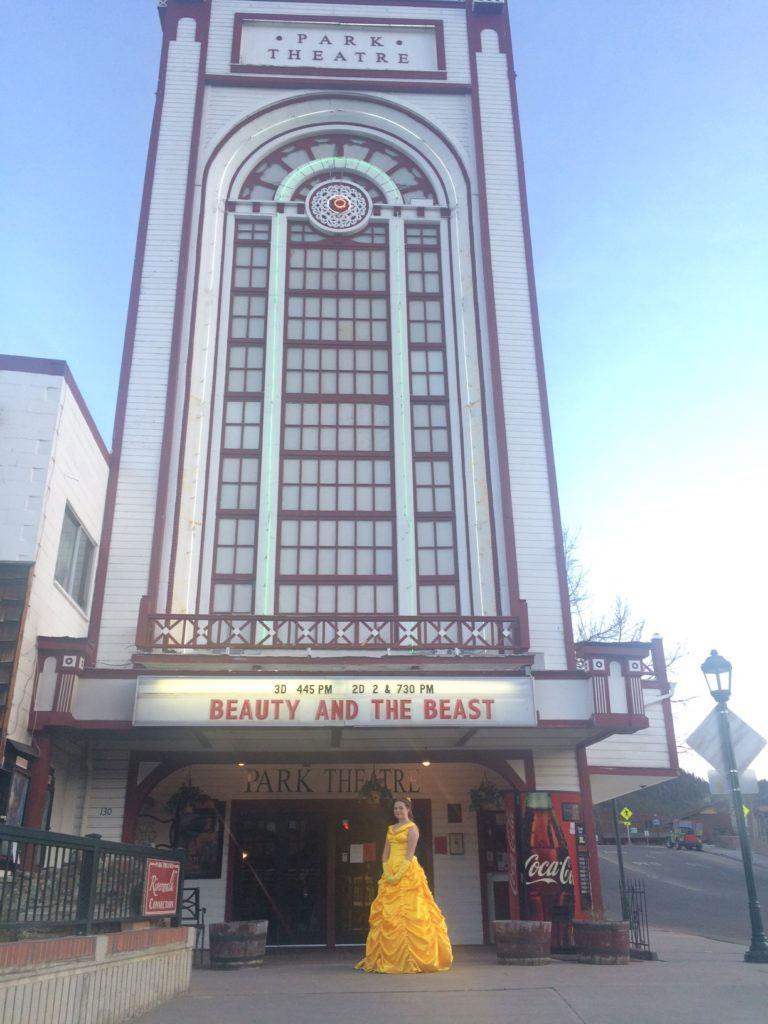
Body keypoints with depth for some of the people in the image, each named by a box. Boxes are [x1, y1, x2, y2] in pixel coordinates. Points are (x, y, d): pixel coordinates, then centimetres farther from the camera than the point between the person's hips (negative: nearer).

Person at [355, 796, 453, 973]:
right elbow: (385, 854, 13)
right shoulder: (390, 829, 17)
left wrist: (399, 874, -18)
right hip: (390, 874, 7)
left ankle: (410, 958, -6)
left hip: (407, 873, -7)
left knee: (407, 912, -9)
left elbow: (410, 854, -11)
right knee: (387, 914, 3)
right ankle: (388, 958, 7)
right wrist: (386, 872, -3)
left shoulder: (412, 828, -2)